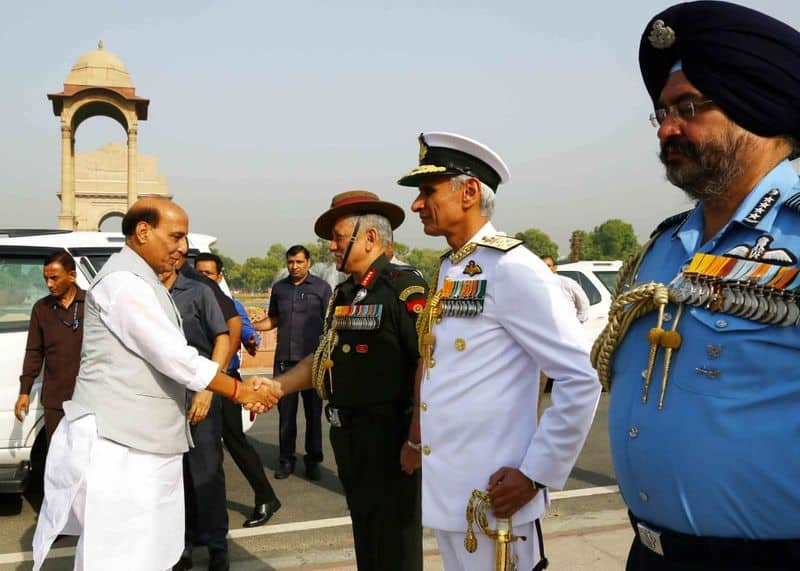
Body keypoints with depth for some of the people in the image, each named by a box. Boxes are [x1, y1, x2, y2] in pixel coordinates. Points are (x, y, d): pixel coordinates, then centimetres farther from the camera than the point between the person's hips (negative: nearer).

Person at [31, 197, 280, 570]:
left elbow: (168, 357, 16)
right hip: (118, 446, -10)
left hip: (144, 443, 10)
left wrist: (240, 390, 7)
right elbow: (175, 359, -21)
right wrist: (242, 392, -11)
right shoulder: (123, 282, -17)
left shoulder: (143, 282, 17)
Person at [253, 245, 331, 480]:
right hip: (284, 359, 3)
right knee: (285, 412, 7)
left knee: (313, 412, 5)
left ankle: (313, 461, 17)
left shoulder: (321, 287, 2)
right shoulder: (279, 288, 12)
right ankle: (286, 460, 19)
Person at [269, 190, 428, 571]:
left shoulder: (404, 287, -16)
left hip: (390, 437, -8)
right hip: (347, 435, 8)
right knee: (364, 537, 22)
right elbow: (324, 357, 15)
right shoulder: (343, 294, 10)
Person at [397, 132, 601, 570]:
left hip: (490, 495, -8)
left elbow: (581, 380, -20)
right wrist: (417, 440, 18)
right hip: (443, 487, 8)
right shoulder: (448, 271, 9)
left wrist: (535, 474, -18)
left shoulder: (510, 268, -17)